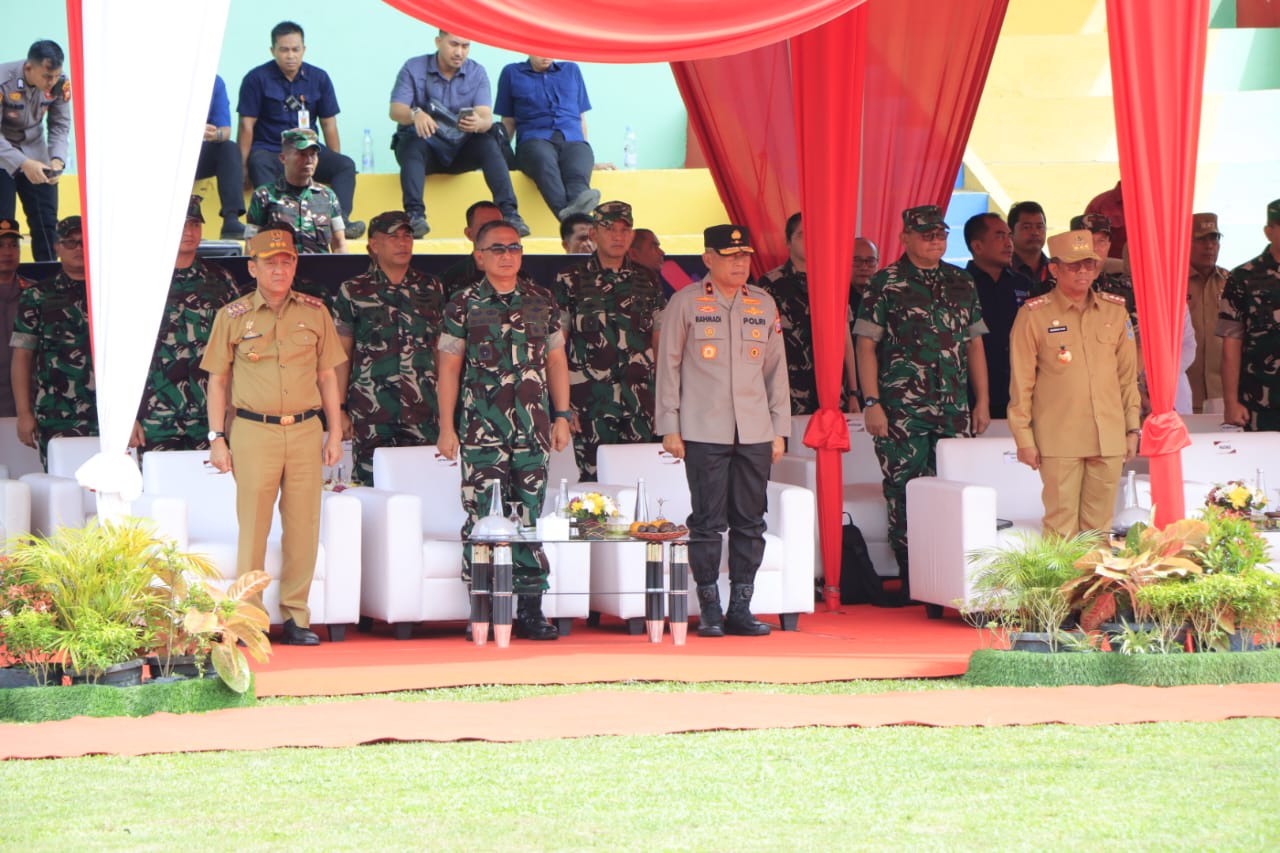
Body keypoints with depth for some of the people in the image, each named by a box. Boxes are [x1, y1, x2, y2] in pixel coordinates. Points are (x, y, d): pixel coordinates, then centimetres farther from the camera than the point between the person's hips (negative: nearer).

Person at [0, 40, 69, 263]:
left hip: (35, 154, 4)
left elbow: (60, 126, -5)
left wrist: (57, 160, -23)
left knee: (46, 222, 1)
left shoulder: (60, 84, -16)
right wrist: (23, 164, -38)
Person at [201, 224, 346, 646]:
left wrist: (335, 432, 9)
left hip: (305, 430, 2)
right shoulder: (232, 317, 4)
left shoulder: (315, 313, 9)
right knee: (252, 525, -2)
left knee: (303, 525, 2)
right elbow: (217, 380, 7)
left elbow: (327, 375, 13)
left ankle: (295, 616, 9)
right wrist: (216, 437, 1)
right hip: (253, 431, -2)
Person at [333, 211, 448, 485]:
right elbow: (341, 355, 5)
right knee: (371, 486, -4)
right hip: (370, 415, -2)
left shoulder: (431, 289, 12)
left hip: (423, 412, 2)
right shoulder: (353, 292, 4)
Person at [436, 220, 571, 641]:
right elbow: (449, 366, 4)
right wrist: (446, 427, -1)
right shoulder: (464, 304, 3)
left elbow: (556, 360, 16)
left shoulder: (542, 302, 11)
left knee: (531, 515, 2)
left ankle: (530, 610, 6)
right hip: (481, 429, -3)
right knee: (484, 518, -5)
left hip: (533, 428, 3)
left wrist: (561, 416, 10)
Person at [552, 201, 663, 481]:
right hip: (590, 405, -3)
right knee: (595, 481, -5)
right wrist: (562, 404, -6)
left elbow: (658, 343, 16)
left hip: (640, 404, 3)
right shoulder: (570, 281, 3)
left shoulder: (647, 282, 13)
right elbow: (556, 347, 2)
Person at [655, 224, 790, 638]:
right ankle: (710, 610, 1)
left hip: (755, 432, 4)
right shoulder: (685, 303, 2)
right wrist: (669, 427, -1)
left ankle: (741, 607, 9)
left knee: (750, 522, 3)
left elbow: (776, 368, 16)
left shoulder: (764, 304, 12)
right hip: (703, 430, -3)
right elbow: (668, 365, 3)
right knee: (708, 521, -4)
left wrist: (779, 429, 12)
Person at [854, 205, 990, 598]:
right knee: (904, 495, -2)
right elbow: (866, 345, -3)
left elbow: (974, 344, 17)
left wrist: (982, 401, 12)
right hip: (902, 410, -4)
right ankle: (910, 583, 4)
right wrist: (871, 403, -10)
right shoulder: (886, 283, -1)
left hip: (954, 409, 4)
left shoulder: (962, 283, 13)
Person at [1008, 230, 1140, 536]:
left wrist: (1132, 428, 13)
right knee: (1061, 525, -5)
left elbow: (1128, 374, 16)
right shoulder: (1033, 315, -1)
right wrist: (1024, 438, -1)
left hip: (1109, 439, 3)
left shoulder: (1115, 310, 10)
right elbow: (1021, 382, 2)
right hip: (1058, 439, -3)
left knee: (1099, 526, 4)